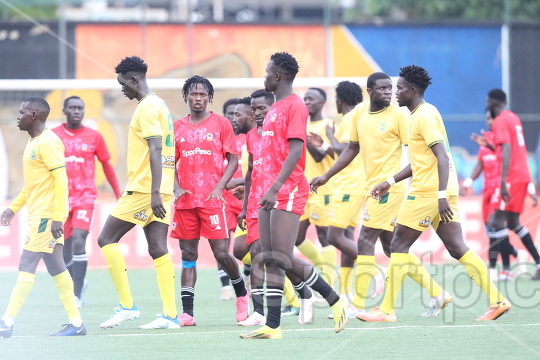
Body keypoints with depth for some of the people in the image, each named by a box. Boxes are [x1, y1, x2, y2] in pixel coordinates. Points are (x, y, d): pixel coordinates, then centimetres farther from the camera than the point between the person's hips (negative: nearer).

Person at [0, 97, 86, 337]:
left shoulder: (48, 142, -14)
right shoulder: (33, 143, 16)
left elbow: (61, 180, -19)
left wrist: (57, 217, -23)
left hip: (46, 215, -10)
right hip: (38, 215, 10)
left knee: (26, 265, -10)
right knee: (56, 268, 8)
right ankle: (76, 322, 9)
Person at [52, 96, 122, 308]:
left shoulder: (93, 137, 3)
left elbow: (107, 165, 11)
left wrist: (118, 195, 10)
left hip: (85, 196, -2)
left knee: (78, 240, -19)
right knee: (65, 248, 8)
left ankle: (78, 295, -18)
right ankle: (76, 284, 35)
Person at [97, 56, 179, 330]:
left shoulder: (146, 108, -12)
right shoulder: (159, 105, 19)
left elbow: (155, 150, -21)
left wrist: (154, 193, -26)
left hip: (143, 190, -9)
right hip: (159, 191, 9)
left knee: (107, 239, -4)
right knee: (158, 250, 5)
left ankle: (127, 305, -7)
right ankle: (170, 315, 1)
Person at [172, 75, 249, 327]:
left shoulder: (221, 124, 3)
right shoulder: (177, 127, 12)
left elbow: (233, 160, 2)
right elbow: (171, 162, 15)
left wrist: (219, 186, -10)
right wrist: (176, 188, -1)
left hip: (211, 199, -3)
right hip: (185, 200, 3)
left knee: (221, 253, -6)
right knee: (188, 255, 2)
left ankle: (241, 293, 20)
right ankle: (187, 312, -1)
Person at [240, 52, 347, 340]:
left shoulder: (295, 106, -10)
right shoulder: (275, 108, 19)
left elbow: (295, 152, -18)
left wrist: (275, 188, -25)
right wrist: (259, 186, 22)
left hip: (287, 192, -9)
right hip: (270, 193, 9)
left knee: (284, 258, -12)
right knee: (271, 260, 3)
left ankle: (335, 300, 3)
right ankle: (272, 326, 0)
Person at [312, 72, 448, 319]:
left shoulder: (398, 115, -8)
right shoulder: (360, 116, 11)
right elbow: (353, 149, 23)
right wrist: (326, 176, 20)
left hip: (390, 186, -8)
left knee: (365, 240, -9)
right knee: (391, 247, 9)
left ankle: (358, 305, -5)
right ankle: (437, 294, 17)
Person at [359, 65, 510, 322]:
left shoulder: (425, 116, -12)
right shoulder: (420, 115, 19)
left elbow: (442, 156, -21)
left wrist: (441, 195, -27)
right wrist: (390, 182, 26)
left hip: (429, 192, -10)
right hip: (439, 193, 10)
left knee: (399, 245, -2)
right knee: (457, 249, 4)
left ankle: (387, 310, 0)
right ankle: (497, 300, -2)